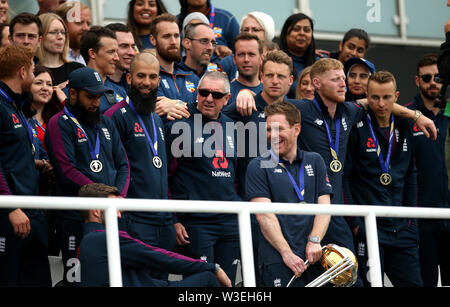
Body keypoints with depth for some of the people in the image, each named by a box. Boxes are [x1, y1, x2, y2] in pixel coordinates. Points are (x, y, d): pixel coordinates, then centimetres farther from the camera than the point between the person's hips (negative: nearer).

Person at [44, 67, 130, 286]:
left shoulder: (105, 122, 19)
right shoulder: (60, 124, -2)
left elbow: (123, 165, 17)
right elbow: (67, 171, -12)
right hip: (78, 216, -6)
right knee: (77, 278, -8)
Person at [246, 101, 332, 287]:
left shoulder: (315, 161, 16)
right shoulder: (258, 167, 4)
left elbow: (324, 206, 9)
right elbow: (264, 215, -5)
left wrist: (314, 241, -8)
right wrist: (287, 253, -15)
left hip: (313, 258, 4)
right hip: (277, 261, -3)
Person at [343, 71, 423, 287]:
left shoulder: (404, 128, 11)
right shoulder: (356, 129, -7)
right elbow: (342, 177, -8)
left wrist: (410, 216, 14)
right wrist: (354, 221, -11)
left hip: (400, 228, 6)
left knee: (413, 283, 5)